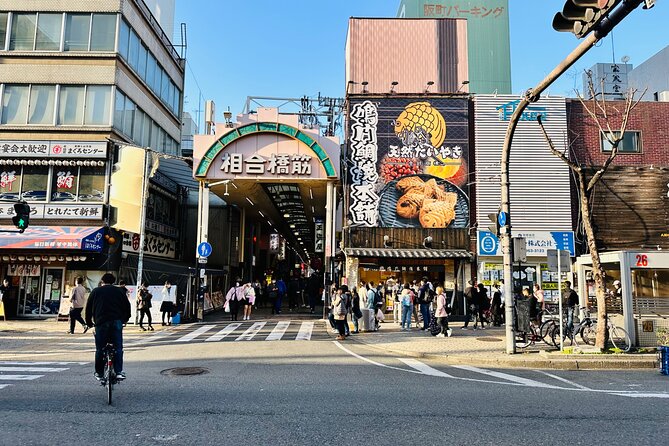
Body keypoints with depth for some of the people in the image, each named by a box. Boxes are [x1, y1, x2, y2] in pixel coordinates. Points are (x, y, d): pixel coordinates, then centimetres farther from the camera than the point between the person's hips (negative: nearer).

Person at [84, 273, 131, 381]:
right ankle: (119, 372, -4)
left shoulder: (95, 291, 14)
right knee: (118, 348, 2)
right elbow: (127, 305, 13)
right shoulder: (118, 291, 14)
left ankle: (99, 373, 15)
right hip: (117, 322, 0)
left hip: (101, 322, 0)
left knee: (100, 349, 8)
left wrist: (89, 322, 24)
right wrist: (125, 319, 27)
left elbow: (88, 308, 14)